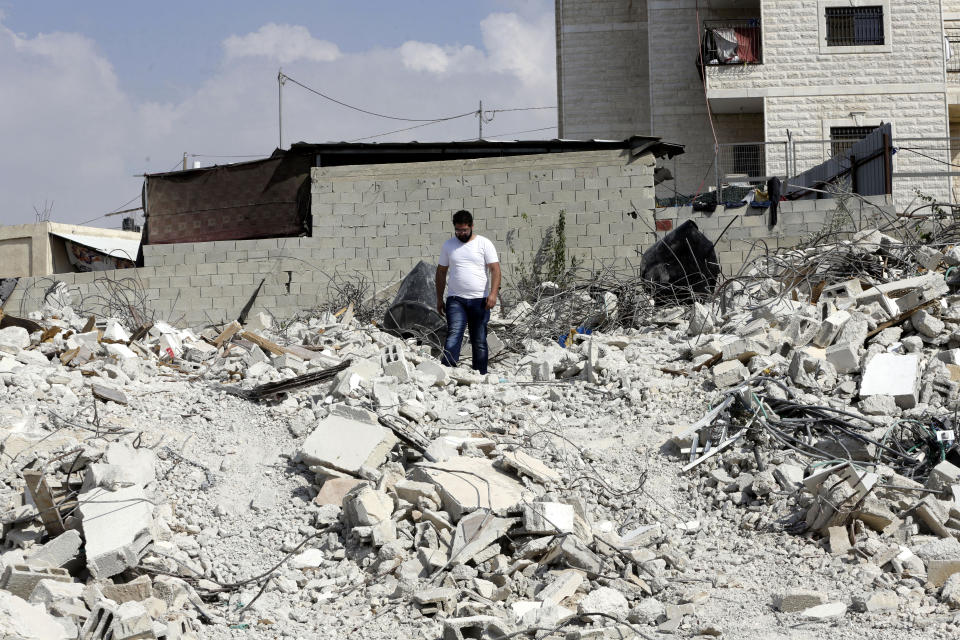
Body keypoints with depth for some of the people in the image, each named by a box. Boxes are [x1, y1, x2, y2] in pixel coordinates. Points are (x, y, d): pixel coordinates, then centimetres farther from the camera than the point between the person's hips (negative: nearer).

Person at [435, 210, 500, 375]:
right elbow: (441, 272, 17)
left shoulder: (484, 244, 2)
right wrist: (439, 299, 13)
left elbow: (495, 269, -4)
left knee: (479, 341, 5)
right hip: (456, 300, 1)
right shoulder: (448, 245, 10)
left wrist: (493, 293, -18)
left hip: (480, 300, -1)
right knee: (453, 335, -16)